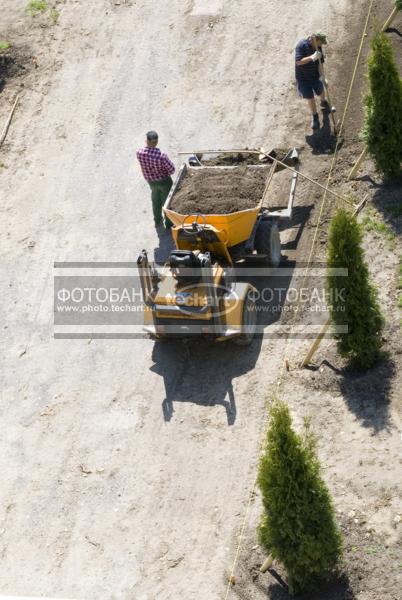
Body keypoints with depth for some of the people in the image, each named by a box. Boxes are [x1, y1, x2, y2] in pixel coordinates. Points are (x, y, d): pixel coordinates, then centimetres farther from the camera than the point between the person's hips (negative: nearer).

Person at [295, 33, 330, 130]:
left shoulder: (318, 47, -9)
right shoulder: (302, 45, -25)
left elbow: (320, 63, -2)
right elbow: (298, 62, -33)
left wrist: (323, 78, -7)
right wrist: (312, 57, -45)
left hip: (315, 75, 4)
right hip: (303, 77, -4)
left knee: (321, 91, 22)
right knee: (310, 98, 3)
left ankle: (324, 102, 58)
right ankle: (315, 117, 26)